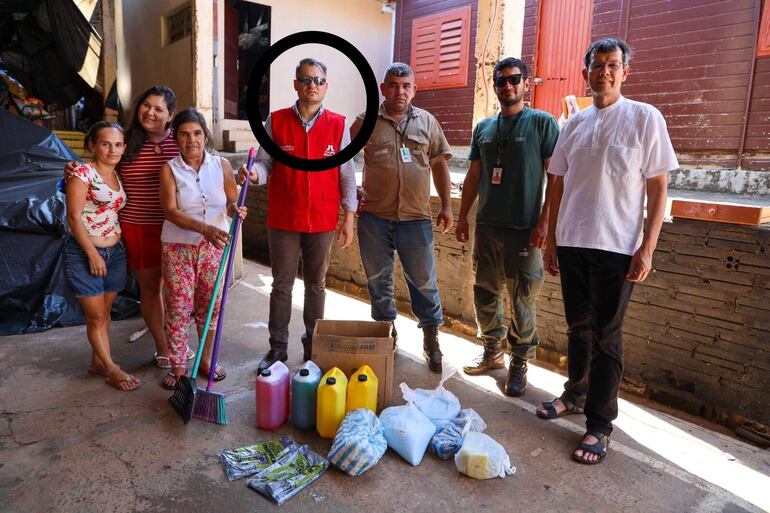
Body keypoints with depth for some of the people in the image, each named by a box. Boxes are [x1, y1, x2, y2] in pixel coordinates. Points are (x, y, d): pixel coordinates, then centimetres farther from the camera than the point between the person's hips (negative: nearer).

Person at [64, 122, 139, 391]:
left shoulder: (118, 176, 9)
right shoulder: (83, 173, -12)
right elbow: (74, 217, -14)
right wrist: (93, 255, -14)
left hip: (115, 252, 6)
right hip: (84, 253, -6)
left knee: (105, 311, 15)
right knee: (96, 316, 4)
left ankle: (98, 361, 31)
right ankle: (112, 369, 15)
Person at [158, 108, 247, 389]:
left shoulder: (221, 165, 1)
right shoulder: (169, 169, -4)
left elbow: (232, 202, 4)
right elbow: (170, 211, -13)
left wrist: (236, 210, -21)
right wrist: (205, 228, -27)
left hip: (214, 245, 2)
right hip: (178, 246, -1)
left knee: (210, 305, 10)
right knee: (178, 307, 2)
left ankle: (206, 359, 28)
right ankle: (177, 366, 18)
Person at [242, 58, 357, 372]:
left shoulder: (338, 125, 1)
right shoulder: (276, 121, 1)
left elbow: (346, 174, 2)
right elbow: (265, 162, 2)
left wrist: (349, 218, 0)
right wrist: (254, 173, -22)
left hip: (323, 222, 0)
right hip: (283, 220, 0)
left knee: (316, 286, 13)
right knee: (282, 286, 9)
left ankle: (313, 346, 29)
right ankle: (278, 347, 23)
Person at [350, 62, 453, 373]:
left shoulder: (427, 121, 8)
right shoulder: (366, 122, 5)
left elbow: (439, 165, 10)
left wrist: (446, 206, 4)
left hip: (415, 218, 0)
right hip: (374, 217, 1)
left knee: (423, 282, 5)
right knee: (378, 281, 12)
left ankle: (431, 341, 21)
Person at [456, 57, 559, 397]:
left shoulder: (543, 123, -2)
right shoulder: (483, 128, 13)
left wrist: (544, 221, -12)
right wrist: (462, 216, 12)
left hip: (524, 229, -5)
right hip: (487, 226, 5)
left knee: (522, 300, 2)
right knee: (485, 294, 12)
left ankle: (519, 364, 17)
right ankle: (492, 352, 29)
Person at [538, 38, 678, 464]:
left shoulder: (645, 118, -2)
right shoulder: (574, 124, 10)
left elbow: (658, 189, -4)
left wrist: (647, 248, -11)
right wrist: (551, 241, 10)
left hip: (617, 247, -4)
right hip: (571, 243, 4)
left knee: (606, 336, 2)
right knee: (578, 327, 15)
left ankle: (599, 424, 12)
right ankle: (576, 394, 33)